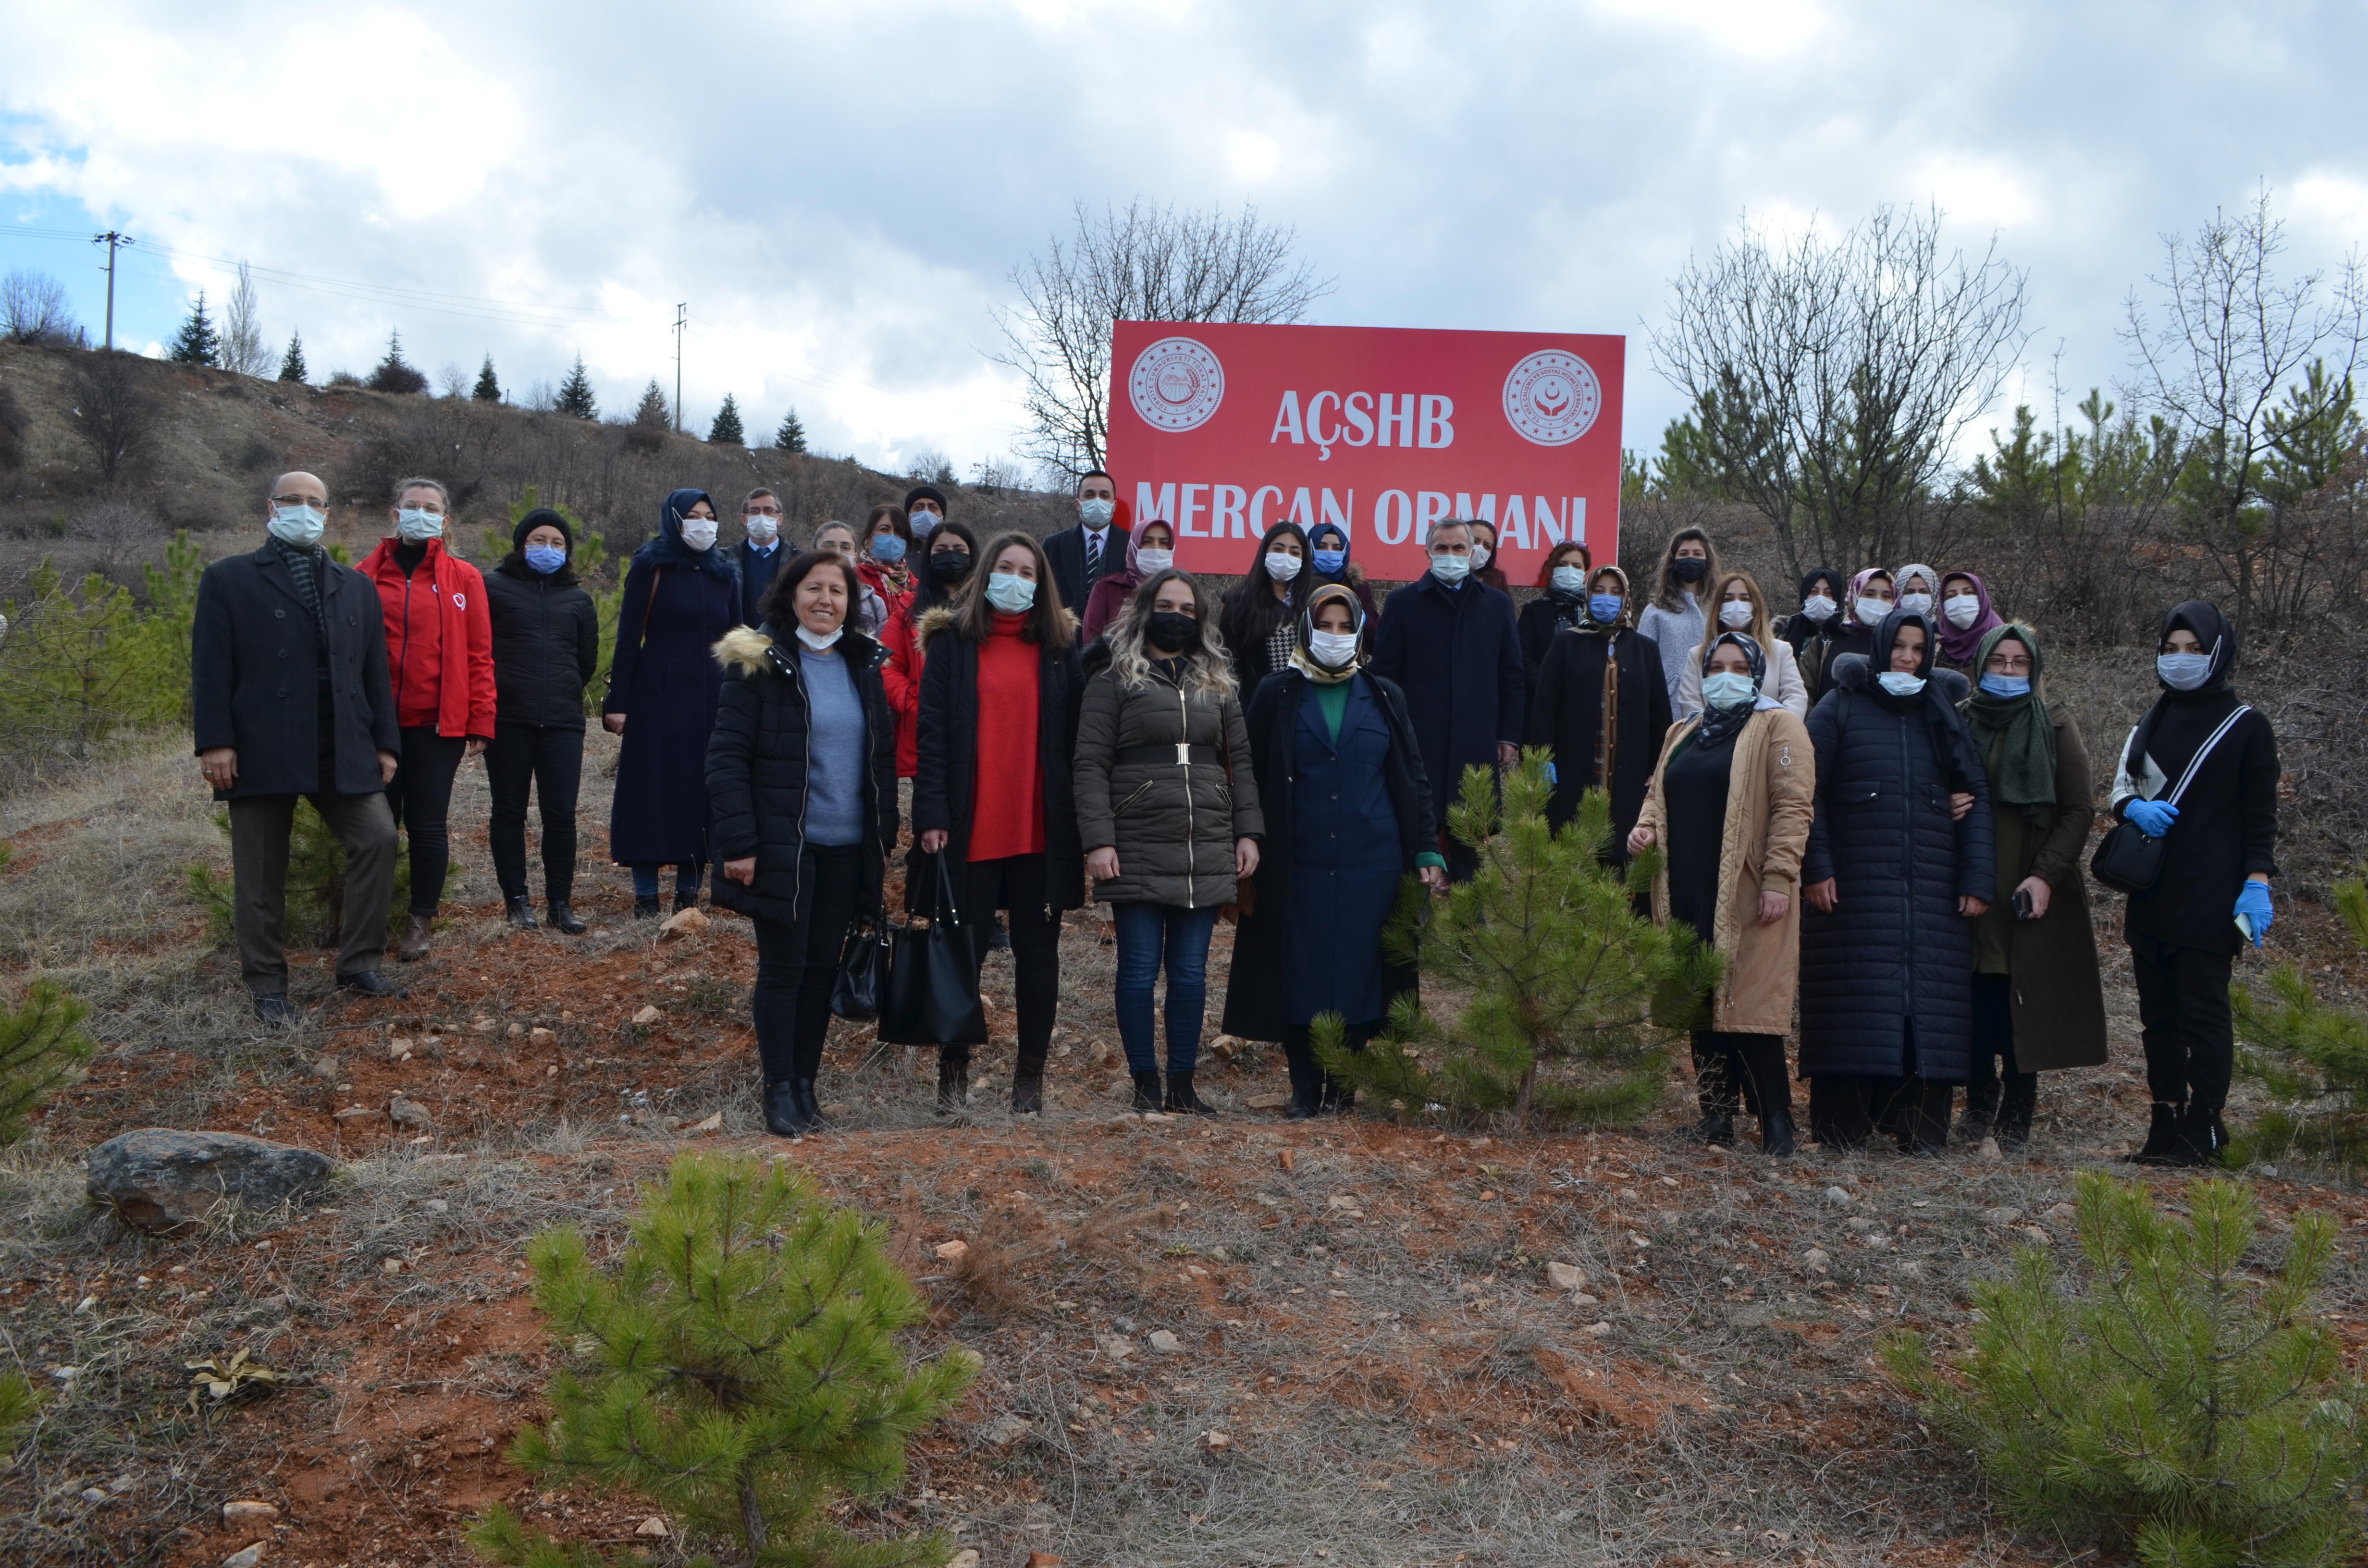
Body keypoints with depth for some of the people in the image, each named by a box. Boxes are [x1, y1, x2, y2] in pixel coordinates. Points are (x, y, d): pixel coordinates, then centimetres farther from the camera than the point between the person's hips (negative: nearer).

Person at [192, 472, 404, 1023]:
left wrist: (385, 742, 5)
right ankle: (267, 985, 15)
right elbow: (211, 669, -3)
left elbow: (374, 670, 12)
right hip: (261, 751, -3)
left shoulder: (355, 586, 15)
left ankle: (358, 964, 6)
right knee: (261, 872, 4)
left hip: (343, 751, 3)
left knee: (378, 838, -8)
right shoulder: (229, 579, 4)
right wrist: (214, 742, -12)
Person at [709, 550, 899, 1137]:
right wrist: (739, 843, -16)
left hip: (847, 847, 5)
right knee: (782, 968, -1)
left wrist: (884, 842, 11)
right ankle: (778, 1090, 10)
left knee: (823, 966, 9)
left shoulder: (864, 666, 11)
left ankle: (806, 1082, 20)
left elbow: (883, 758, 15)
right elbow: (726, 757, -10)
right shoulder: (760, 664, -6)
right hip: (781, 847, -5)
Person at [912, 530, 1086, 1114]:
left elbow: (1077, 733, 7)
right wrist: (932, 814, -9)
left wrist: (1080, 815, -1)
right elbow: (932, 731, -1)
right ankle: (953, 1070, 15)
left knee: (1038, 950, 7)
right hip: (970, 828, -2)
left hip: (1042, 828, 2)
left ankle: (1031, 1073, 16)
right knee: (964, 949, 3)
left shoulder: (1061, 645, 9)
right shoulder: (952, 641, 4)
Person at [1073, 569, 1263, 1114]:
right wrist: (1097, 840, -12)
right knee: (1140, 971, -1)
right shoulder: (1113, 682, 4)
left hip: (1206, 853, 3)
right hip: (1137, 854, -3)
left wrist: (1247, 832, 6)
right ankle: (1146, 1086, 9)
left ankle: (1183, 1085, 14)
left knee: (1191, 974, 6)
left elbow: (1239, 761, 16)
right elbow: (1091, 764, -2)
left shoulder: (1218, 685, 16)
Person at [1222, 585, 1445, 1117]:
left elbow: (1413, 780, 11)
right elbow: (1252, 780, 5)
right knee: (1300, 974, -1)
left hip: (1371, 863, 1)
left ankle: (1345, 1084, 14)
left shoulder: (1385, 698, 10)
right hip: (1298, 864, -1)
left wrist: (1428, 853, 3)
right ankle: (1305, 1086, 11)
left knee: (1359, 971, 1)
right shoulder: (1277, 697, 5)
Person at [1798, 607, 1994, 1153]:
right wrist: (1816, 868, -10)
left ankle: (1920, 1128, 5)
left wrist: (1977, 879, 1)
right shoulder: (1840, 710, 5)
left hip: (1933, 896, 3)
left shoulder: (1943, 716, 14)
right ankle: (1842, 1129, 0)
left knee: (1929, 1002, -1)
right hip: (1856, 890, -3)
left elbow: (1978, 799, 11)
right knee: (1855, 1005, -4)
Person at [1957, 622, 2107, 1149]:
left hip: (2032, 891, -2)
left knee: (2024, 999, -3)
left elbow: (2079, 811, -1)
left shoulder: (2056, 728, 3)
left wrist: (2046, 875, -12)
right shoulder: (1960, 723, 9)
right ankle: (1980, 1102, 12)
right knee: (1977, 998, 0)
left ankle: (2018, 1111, 5)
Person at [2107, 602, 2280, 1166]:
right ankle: (2164, 1127, 14)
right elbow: (2122, 785, 15)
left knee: (2203, 1012, -6)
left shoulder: (2245, 726, 0)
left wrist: (2258, 882, -11)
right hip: (2151, 896, 6)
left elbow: (2261, 815, -1)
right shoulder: (2151, 723, 15)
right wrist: (2134, 807, -8)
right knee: (2158, 1014, 8)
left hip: (2210, 898, -6)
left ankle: (2201, 1132, -3)